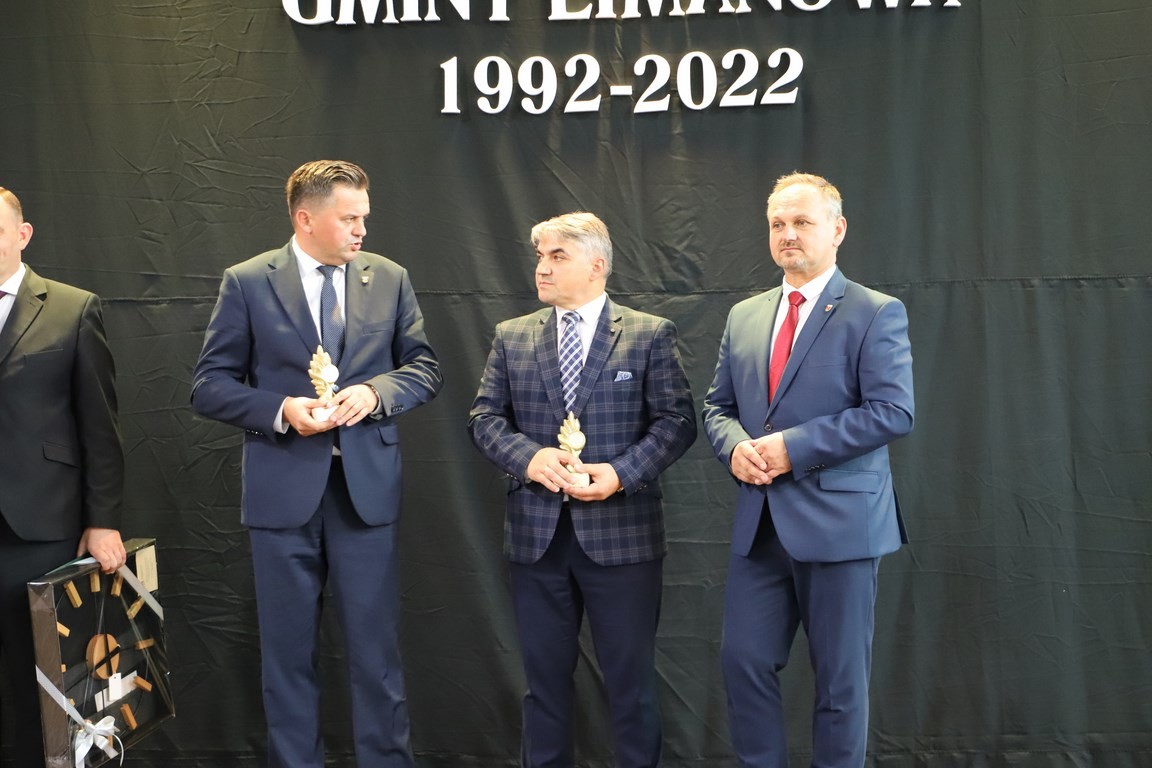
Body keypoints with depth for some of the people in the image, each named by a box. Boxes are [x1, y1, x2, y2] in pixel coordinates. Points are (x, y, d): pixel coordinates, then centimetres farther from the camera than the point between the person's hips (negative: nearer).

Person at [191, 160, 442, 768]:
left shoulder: (389, 279, 4)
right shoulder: (247, 283, -2)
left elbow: (425, 368, 8)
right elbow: (209, 386, -2)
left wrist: (375, 392, -12)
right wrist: (280, 411, -18)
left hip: (366, 486, 1)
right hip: (283, 489, -1)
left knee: (376, 648, 7)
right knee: (287, 650, 10)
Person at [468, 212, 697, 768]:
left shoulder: (651, 334, 0)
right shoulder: (512, 337, 9)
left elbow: (677, 421, -5)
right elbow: (485, 417, 5)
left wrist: (621, 473, -19)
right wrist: (529, 457, -15)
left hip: (622, 532, -3)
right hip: (537, 532, 3)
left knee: (631, 679, 7)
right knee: (544, 676, 14)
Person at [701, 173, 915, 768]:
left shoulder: (876, 313, -4)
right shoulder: (744, 316, 14)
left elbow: (893, 412, -14)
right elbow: (717, 405, 17)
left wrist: (792, 446, -18)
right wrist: (735, 446, -6)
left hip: (838, 521, -5)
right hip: (759, 522, 5)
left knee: (841, 678, 6)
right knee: (743, 661, 6)